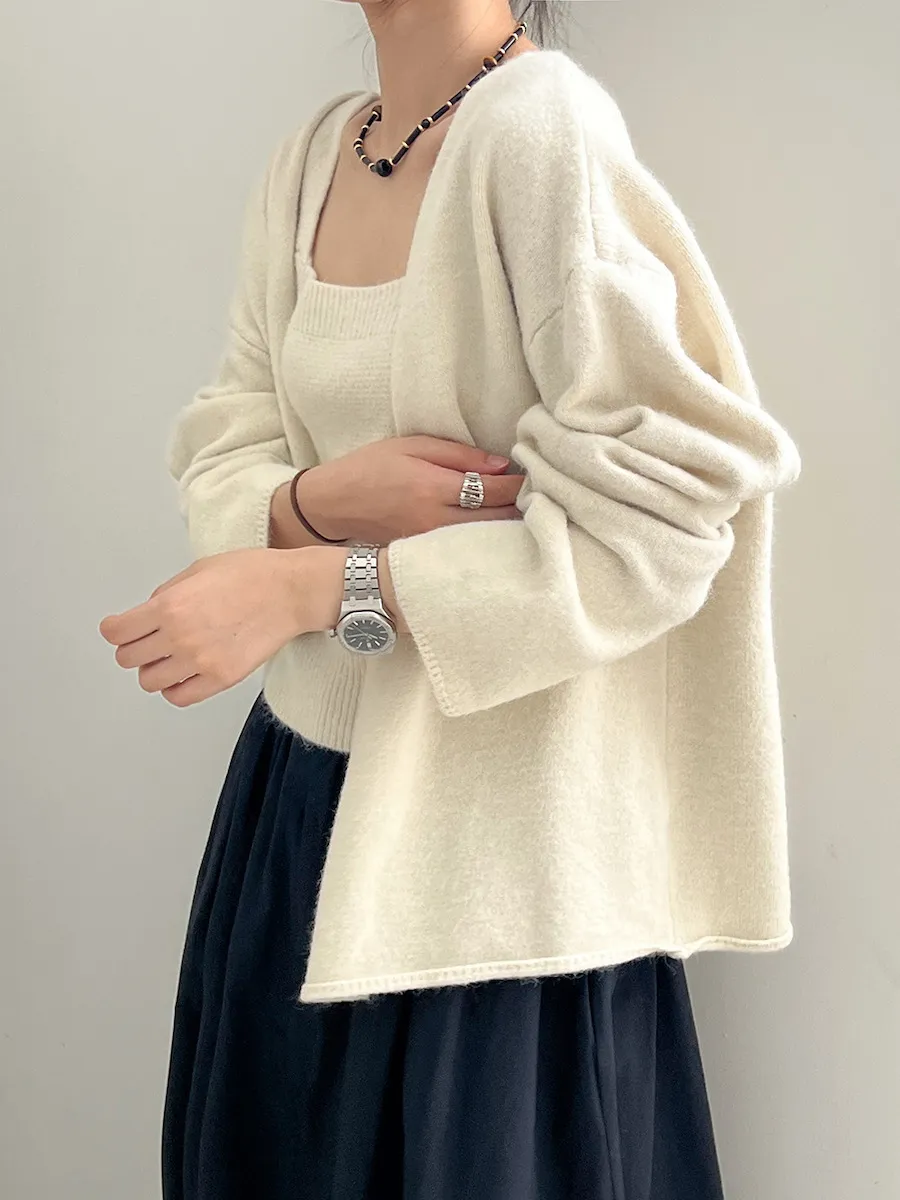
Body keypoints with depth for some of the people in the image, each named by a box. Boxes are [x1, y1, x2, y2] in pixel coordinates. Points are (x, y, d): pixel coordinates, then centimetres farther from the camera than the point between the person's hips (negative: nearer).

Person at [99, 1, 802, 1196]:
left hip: (491, 832, -6)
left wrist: (311, 586, -23)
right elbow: (224, 454, 7)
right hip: (305, 786, 7)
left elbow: (657, 526, -21)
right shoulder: (308, 162, 4)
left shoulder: (544, 127, -18)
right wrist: (319, 498, -18)